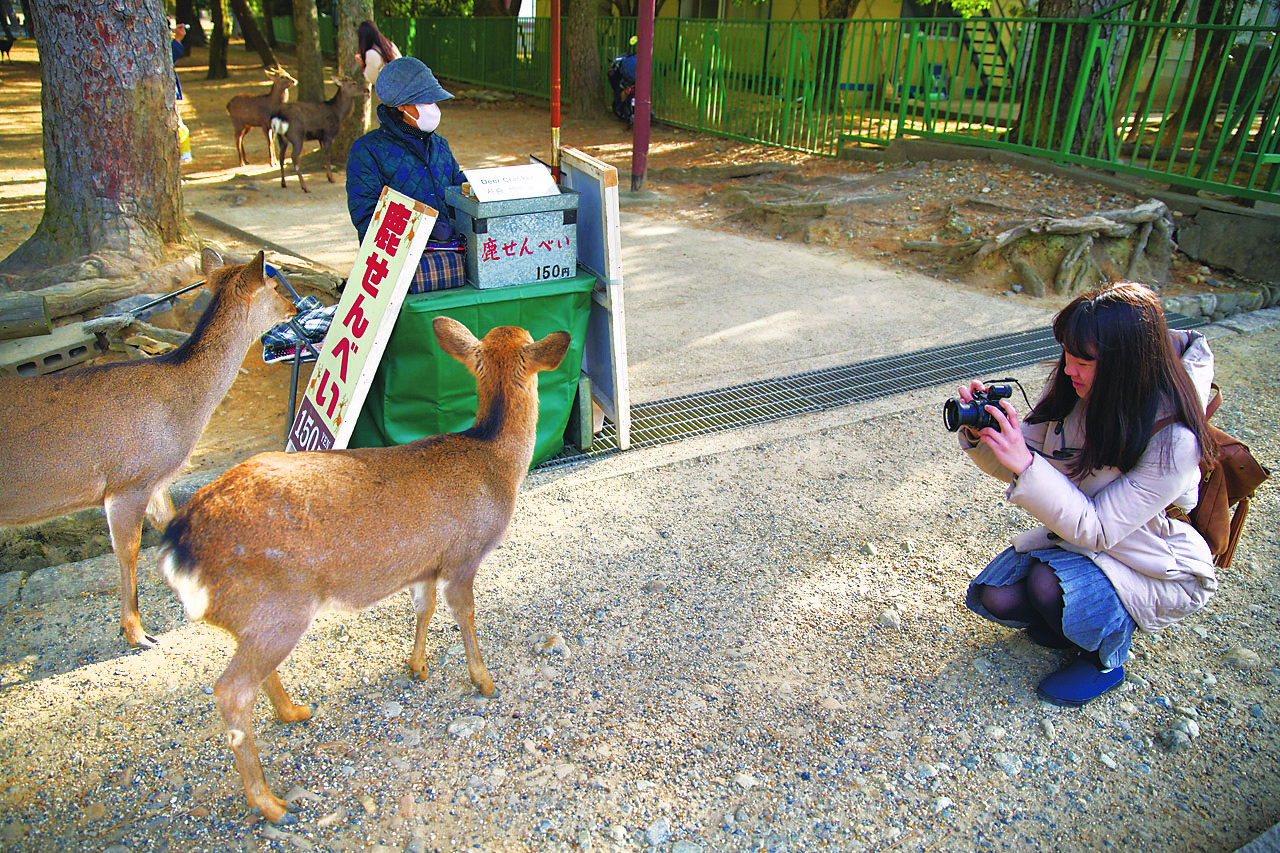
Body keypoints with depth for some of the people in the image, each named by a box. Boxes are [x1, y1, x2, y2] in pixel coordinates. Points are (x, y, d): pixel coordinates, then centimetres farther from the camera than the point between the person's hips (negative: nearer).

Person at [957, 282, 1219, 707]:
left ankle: (1106, 660, 1)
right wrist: (980, 435, -26)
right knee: (994, 596, -13)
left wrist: (1026, 465, -41)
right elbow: (1024, 459, -4)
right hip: (1076, 535, 6)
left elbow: (1096, 531, -31)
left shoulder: (1173, 439, -31)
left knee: (1049, 584, -31)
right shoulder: (1073, 389, -14)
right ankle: (1075, 619, 17)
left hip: (1162, 571, -5)